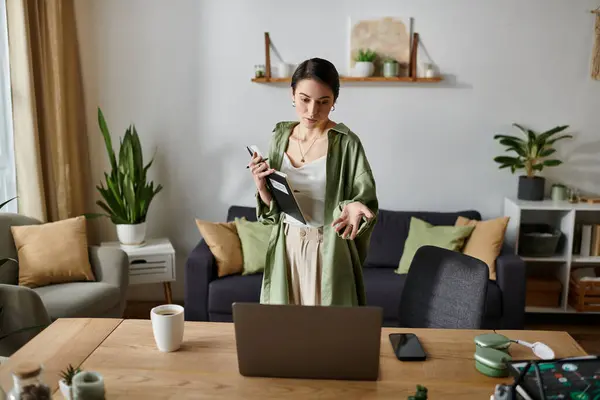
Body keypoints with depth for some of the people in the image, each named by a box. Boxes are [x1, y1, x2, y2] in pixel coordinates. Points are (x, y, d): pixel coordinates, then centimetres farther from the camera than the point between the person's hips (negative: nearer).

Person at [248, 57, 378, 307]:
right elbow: (272, 207, 7)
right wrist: (261, 185, -13)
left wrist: (353, 208, -34)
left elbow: (367, 201, -12)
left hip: (328, 250, -4)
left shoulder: (347, 143, -12)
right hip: (286, 246, 4)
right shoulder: (280, 136, 2)